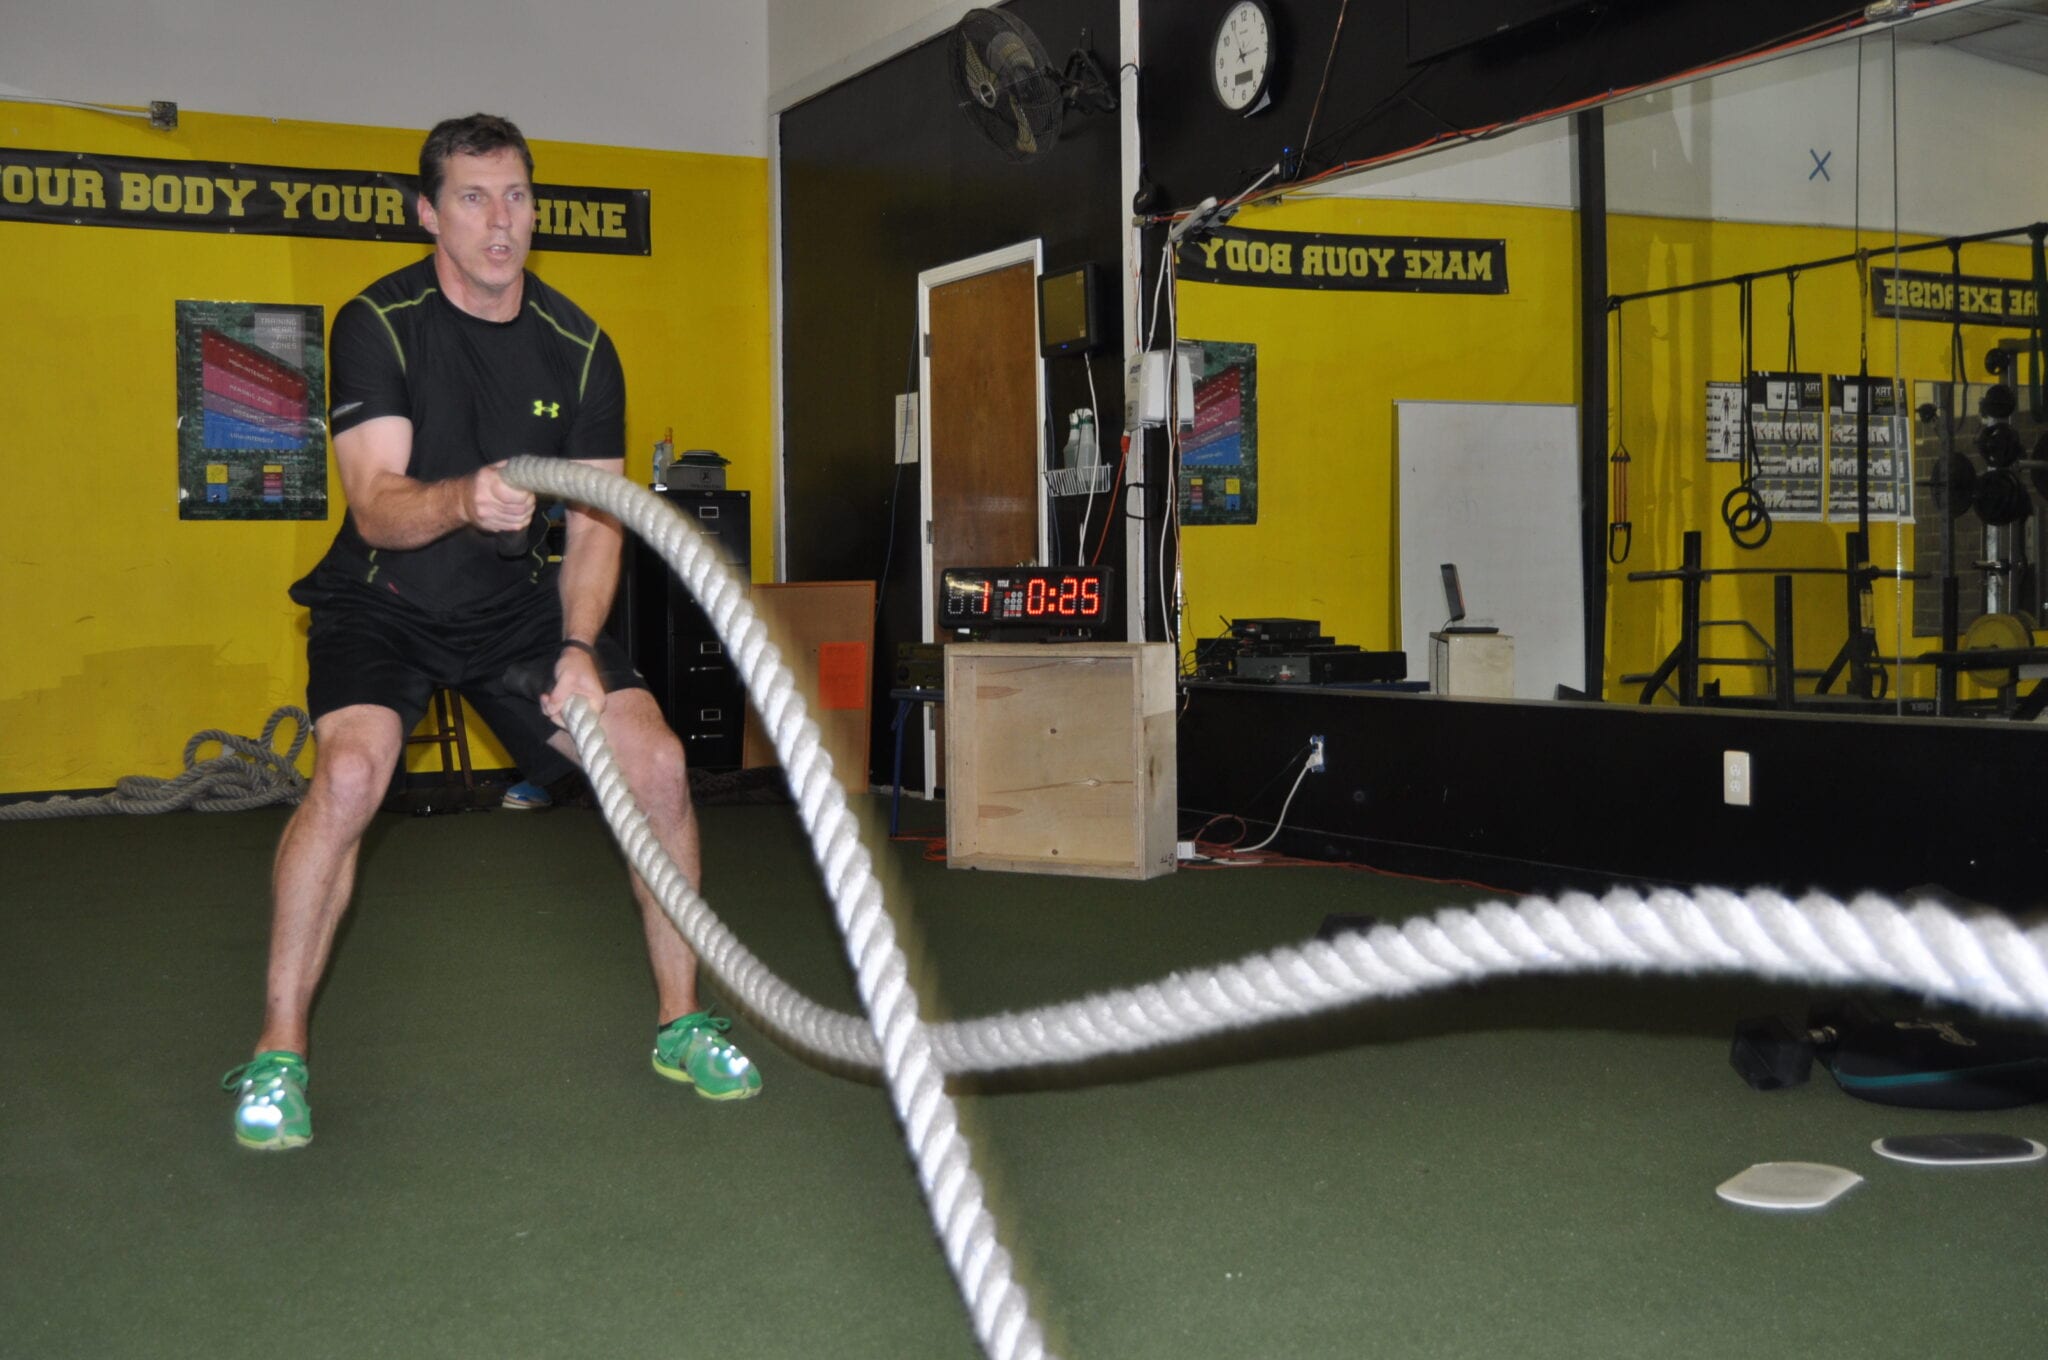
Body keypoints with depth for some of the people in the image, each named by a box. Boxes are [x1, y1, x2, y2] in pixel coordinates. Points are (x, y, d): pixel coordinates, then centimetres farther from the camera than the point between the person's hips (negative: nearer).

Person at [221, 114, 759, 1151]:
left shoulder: (579, 348, -4)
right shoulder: (379, 324, -16)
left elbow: (593, 525, -2)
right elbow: (378, 510, -25)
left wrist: (580, 648, -17)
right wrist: (461, 499, -47)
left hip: (521, 599, 4)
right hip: (387, 600, -3)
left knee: (657, 763, -12)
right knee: (352, 772, -30)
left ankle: (680, 1022, 7)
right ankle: (278, 1054, -12)